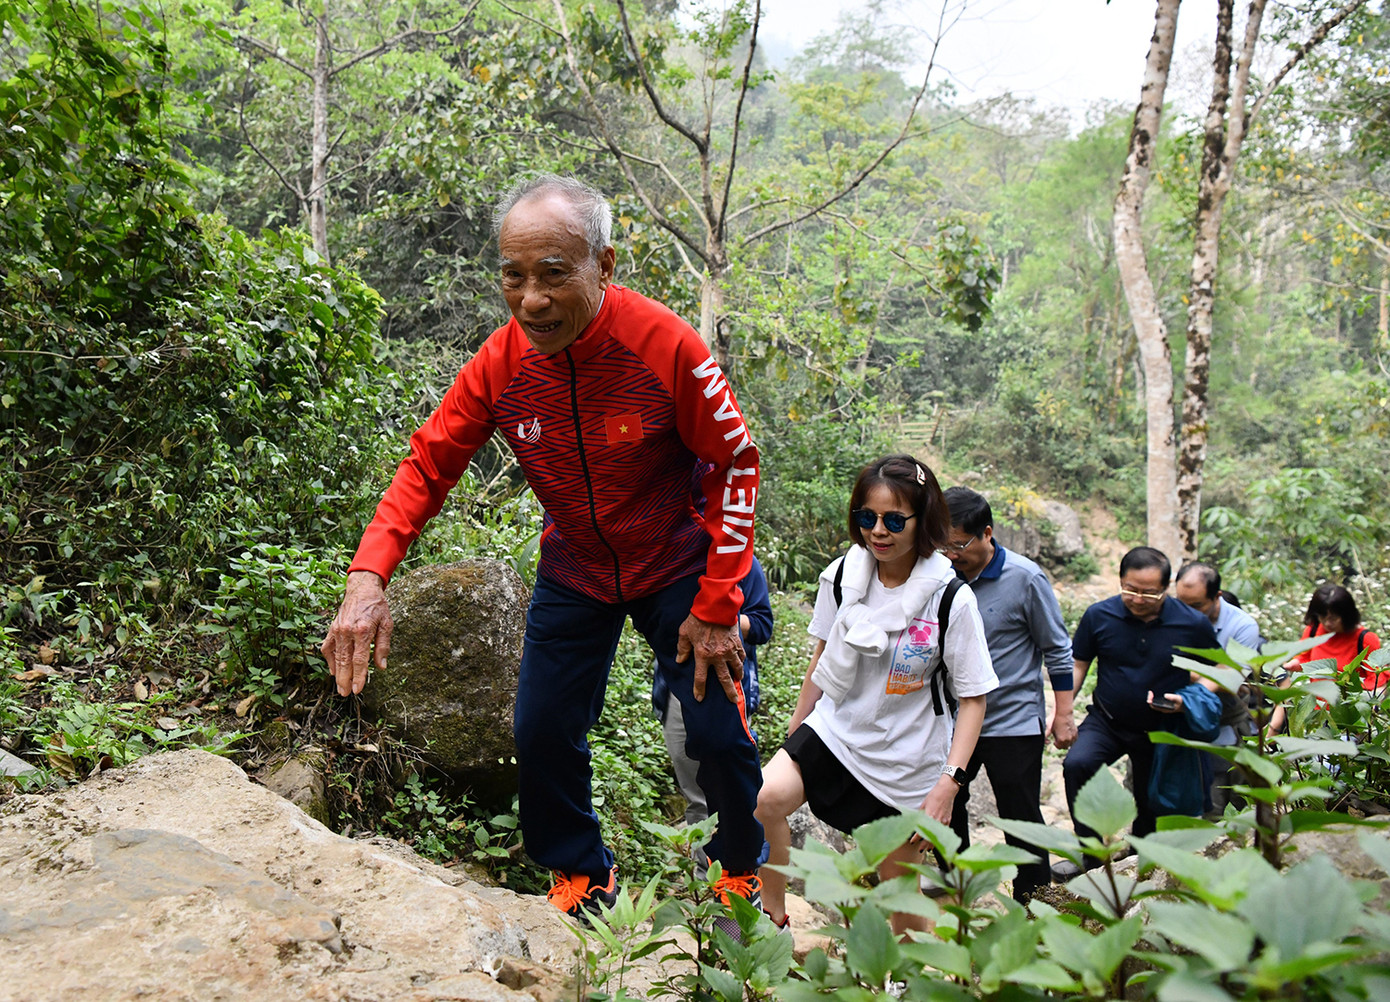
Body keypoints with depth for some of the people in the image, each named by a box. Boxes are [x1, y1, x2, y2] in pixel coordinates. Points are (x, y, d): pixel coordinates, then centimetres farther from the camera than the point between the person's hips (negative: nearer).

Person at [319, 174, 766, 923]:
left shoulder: (664, 344, -27)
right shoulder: (499, 364, -18)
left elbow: (737, 462, -16)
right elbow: (427, 465, -10)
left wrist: (717, 604, -16)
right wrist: (368, 578, -27)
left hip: (676, 568, -3)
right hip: (574, 572, 3)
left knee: (720, 733, -2)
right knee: (542, 733, 5)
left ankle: (743, 875, 28)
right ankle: (582, 878, 32)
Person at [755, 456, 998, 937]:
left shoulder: (951, 598, -16)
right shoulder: (842, 576, -5)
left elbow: (973, 697, -10)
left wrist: (949, 782, -18)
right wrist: (794, 732, 16)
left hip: (907, 762, -2)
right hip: (835, 730, 3)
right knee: (766, 797, -24)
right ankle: (773, 919, -2)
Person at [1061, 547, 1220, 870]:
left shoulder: (1193, 624, -15)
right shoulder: (1099, 615, -12)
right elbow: (1077, 665, -1)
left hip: (1162, 730, 0)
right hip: (1107, 721, 0)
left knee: (1152, 805, 13)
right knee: (1076, 764, -28)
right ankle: (1090, 855, -14)